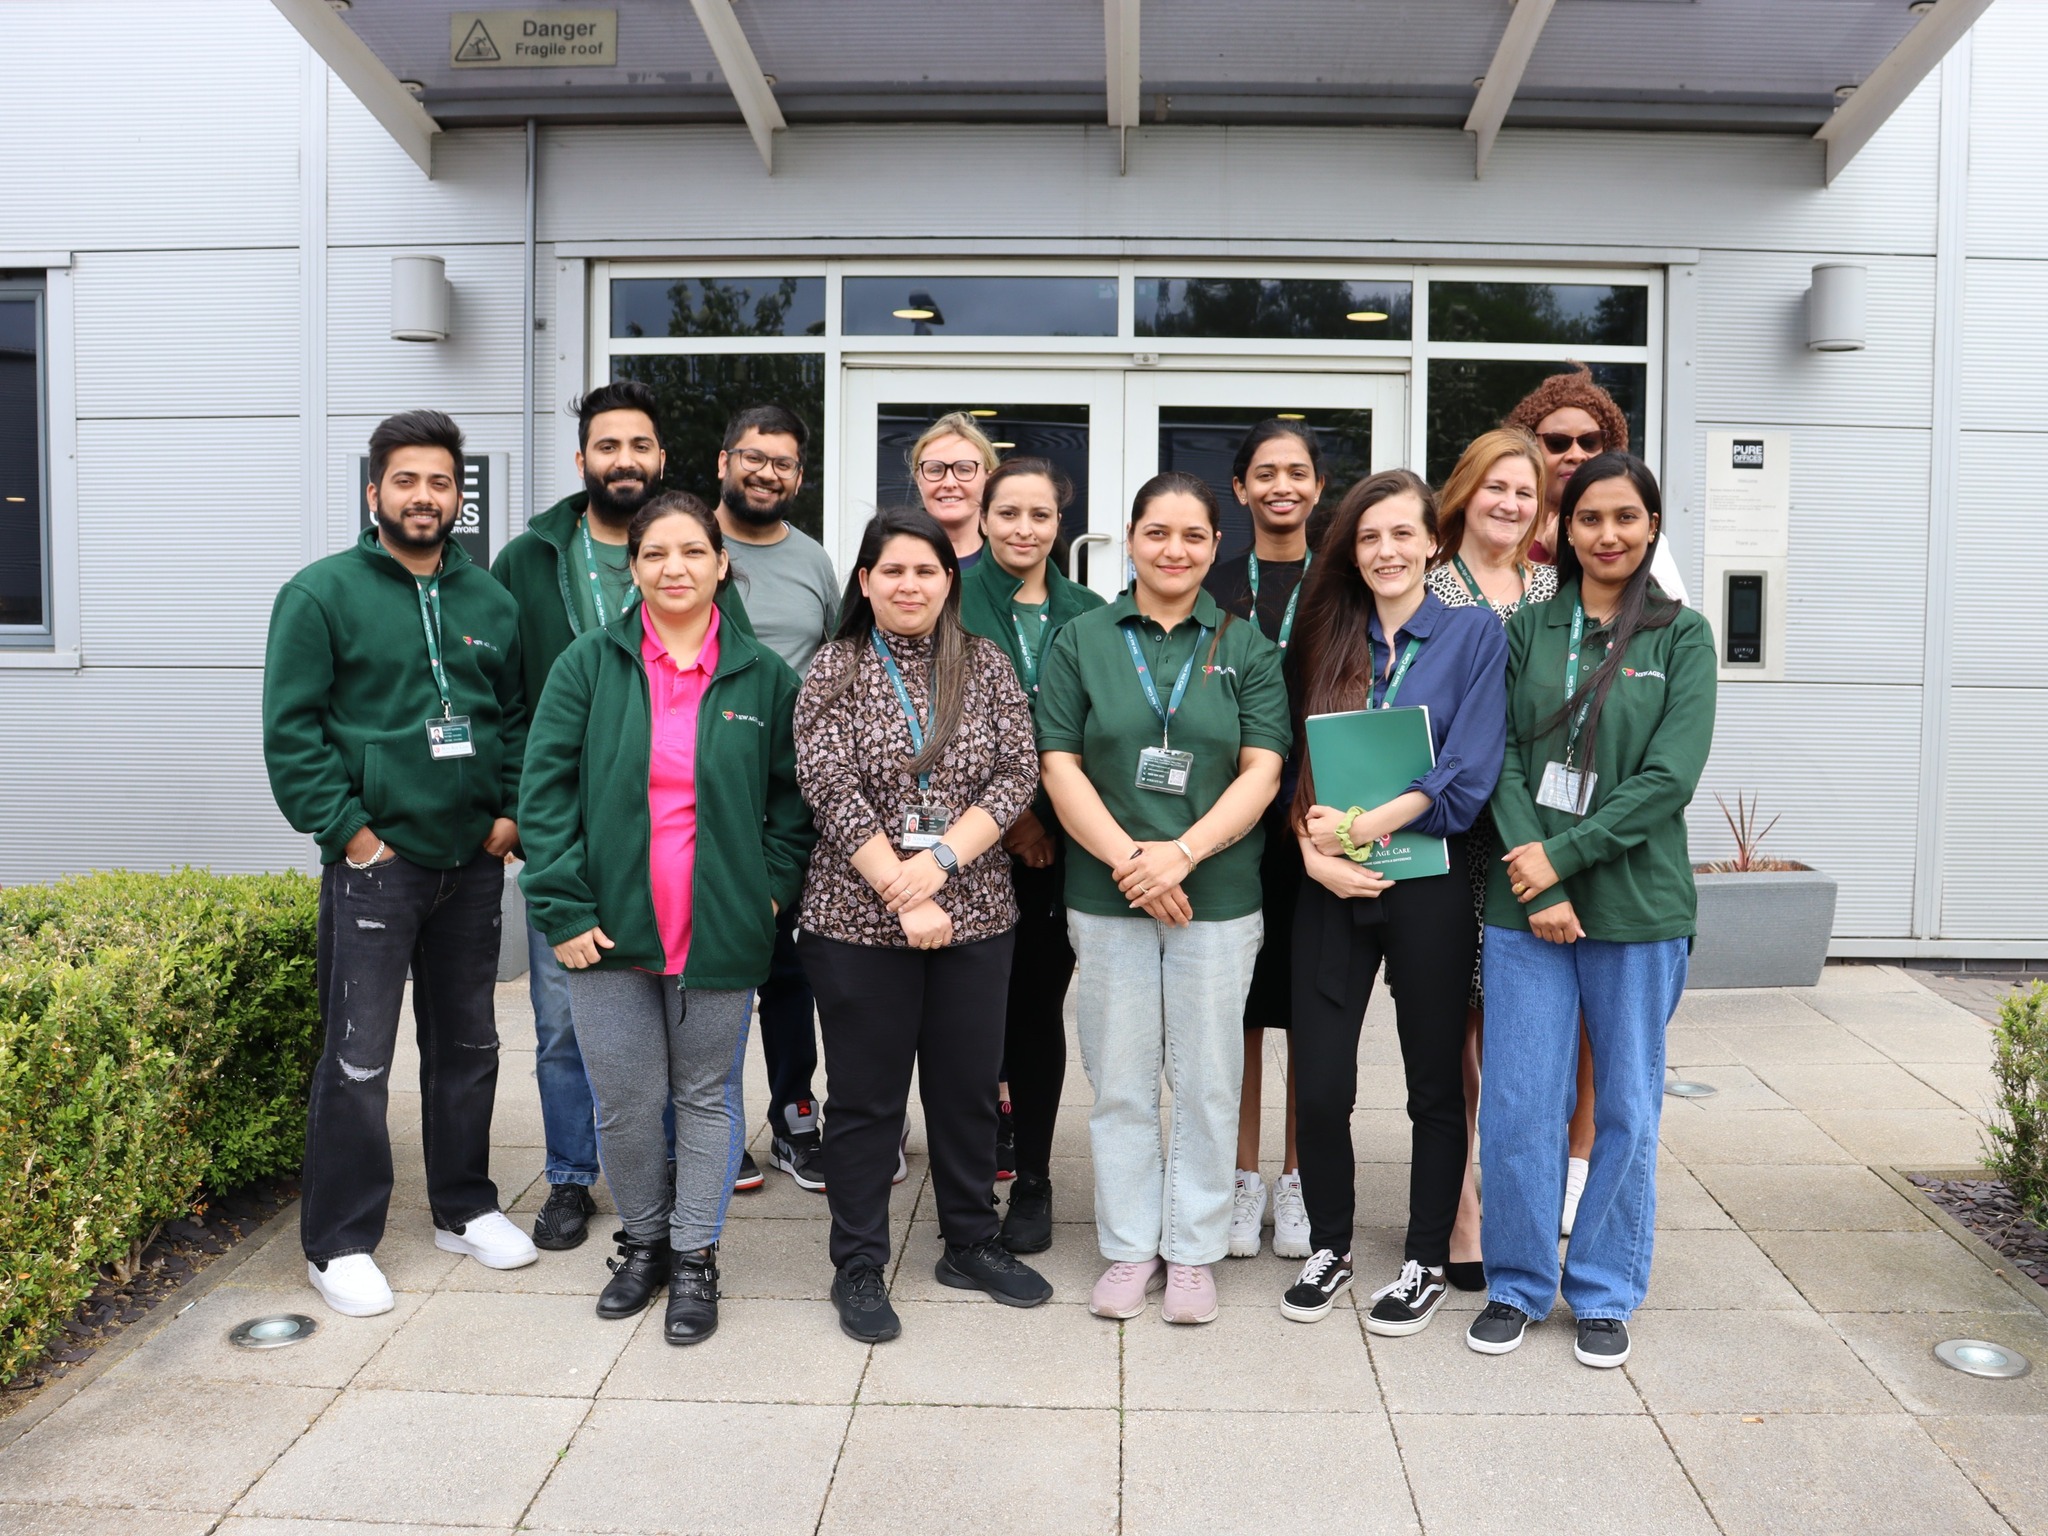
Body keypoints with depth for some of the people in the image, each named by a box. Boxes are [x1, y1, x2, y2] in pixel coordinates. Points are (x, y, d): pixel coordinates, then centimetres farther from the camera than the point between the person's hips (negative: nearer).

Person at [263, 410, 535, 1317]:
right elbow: (291, 731, -8)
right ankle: (339, 1243, 13)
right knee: (358, 1061, -1)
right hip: (373, 862, -5)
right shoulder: (322, 594, -4)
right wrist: (350, 830, -13)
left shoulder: (490, 601, 10)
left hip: (474, 862, 5)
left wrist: (510, 810, 2)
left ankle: (465, 1207, 30)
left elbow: (520, 717, 15)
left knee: (468, 1046, 15)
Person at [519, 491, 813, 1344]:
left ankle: (694, 1257, 26)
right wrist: (562, 910, -8)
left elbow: (794, 796, 10)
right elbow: (547, 789, -3)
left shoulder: (763, 676, 2)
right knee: (625, 1100, 9)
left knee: (708, 1095, 11)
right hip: (609, 927, 0)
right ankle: (643, 1240, 33)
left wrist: (773, 884, -2)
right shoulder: (590, 663, 0)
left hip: (720, 931, 0)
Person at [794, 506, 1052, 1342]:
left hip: (975, 917, 3)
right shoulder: (834, 671, 0)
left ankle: (971, 1244, 31)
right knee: (865, 1095, 7)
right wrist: (903, 897, -16)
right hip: (858, 920, -2)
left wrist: (942, 858, -16)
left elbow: (1018, 774, -3)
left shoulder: (986, 665, 6)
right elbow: (833, 794, -9)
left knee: (969, 1085, 13)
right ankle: (858, 1267, 22)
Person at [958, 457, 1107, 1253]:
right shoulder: (954, 598, 0)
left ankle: (1033, 1179, 18)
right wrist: (1005, 814, -9)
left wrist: (1045, 820, -4)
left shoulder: (1087, 613, 8)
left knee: (1038, 1002, 5)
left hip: (1058, 842, 2)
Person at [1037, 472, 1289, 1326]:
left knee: (1207, 1083, 7)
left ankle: (1193, 1251, 23)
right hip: (1107, 896, 0)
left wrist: (1181, 853, -16)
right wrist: (1128, 861, -13)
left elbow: (1262, 771, -3)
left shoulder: (1246, 648, 5)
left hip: (1219, 897, 0)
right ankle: (1129, 1249, 23)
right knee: (1119, 1083, 8)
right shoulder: (1080, 643, 4)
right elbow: (1060, 766, -2)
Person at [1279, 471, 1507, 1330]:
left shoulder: (1475, 633, -1)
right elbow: (1298, 768, 6)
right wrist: (1315, 851, -12)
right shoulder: (1328, 637, 9)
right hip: (1330, 887, 3)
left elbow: (1467, 778, -10)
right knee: (1320, 1085, 2)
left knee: (1435, 1083, 9)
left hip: (1428, 882, -2)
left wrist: (1361, 828, -17)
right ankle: (1328, 1250, 24)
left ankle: (1426, 1263, 26)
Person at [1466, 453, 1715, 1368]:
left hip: (1638, 908, -1)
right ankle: (1517, 1284, 23)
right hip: (1527, 907, 1)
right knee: (1517, 1105, 4)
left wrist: (1564, 854, -14)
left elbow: (1671, 775, -8)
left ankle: (1605, 1292, 27)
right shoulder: (1528, 630, 6)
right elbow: (1504, 761, -1)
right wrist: (1539, 888, -11)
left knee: (1627, 1108, 9)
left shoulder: (1680, 635, 2)